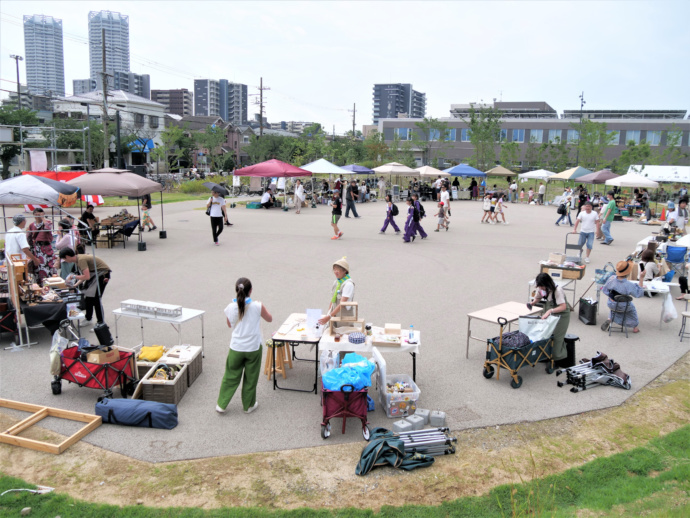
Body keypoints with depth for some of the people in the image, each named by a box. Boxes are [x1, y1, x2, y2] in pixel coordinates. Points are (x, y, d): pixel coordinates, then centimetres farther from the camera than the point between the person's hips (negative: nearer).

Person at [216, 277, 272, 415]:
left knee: (230, 377, 15)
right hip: (253, 348, -1)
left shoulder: (230, 308, -9)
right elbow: (269, 319, 4)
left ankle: (221, 405, 23)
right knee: (250, 378, 14)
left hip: (236, 348, 2)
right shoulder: (257, 306, -15)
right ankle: (248, 405, 28)